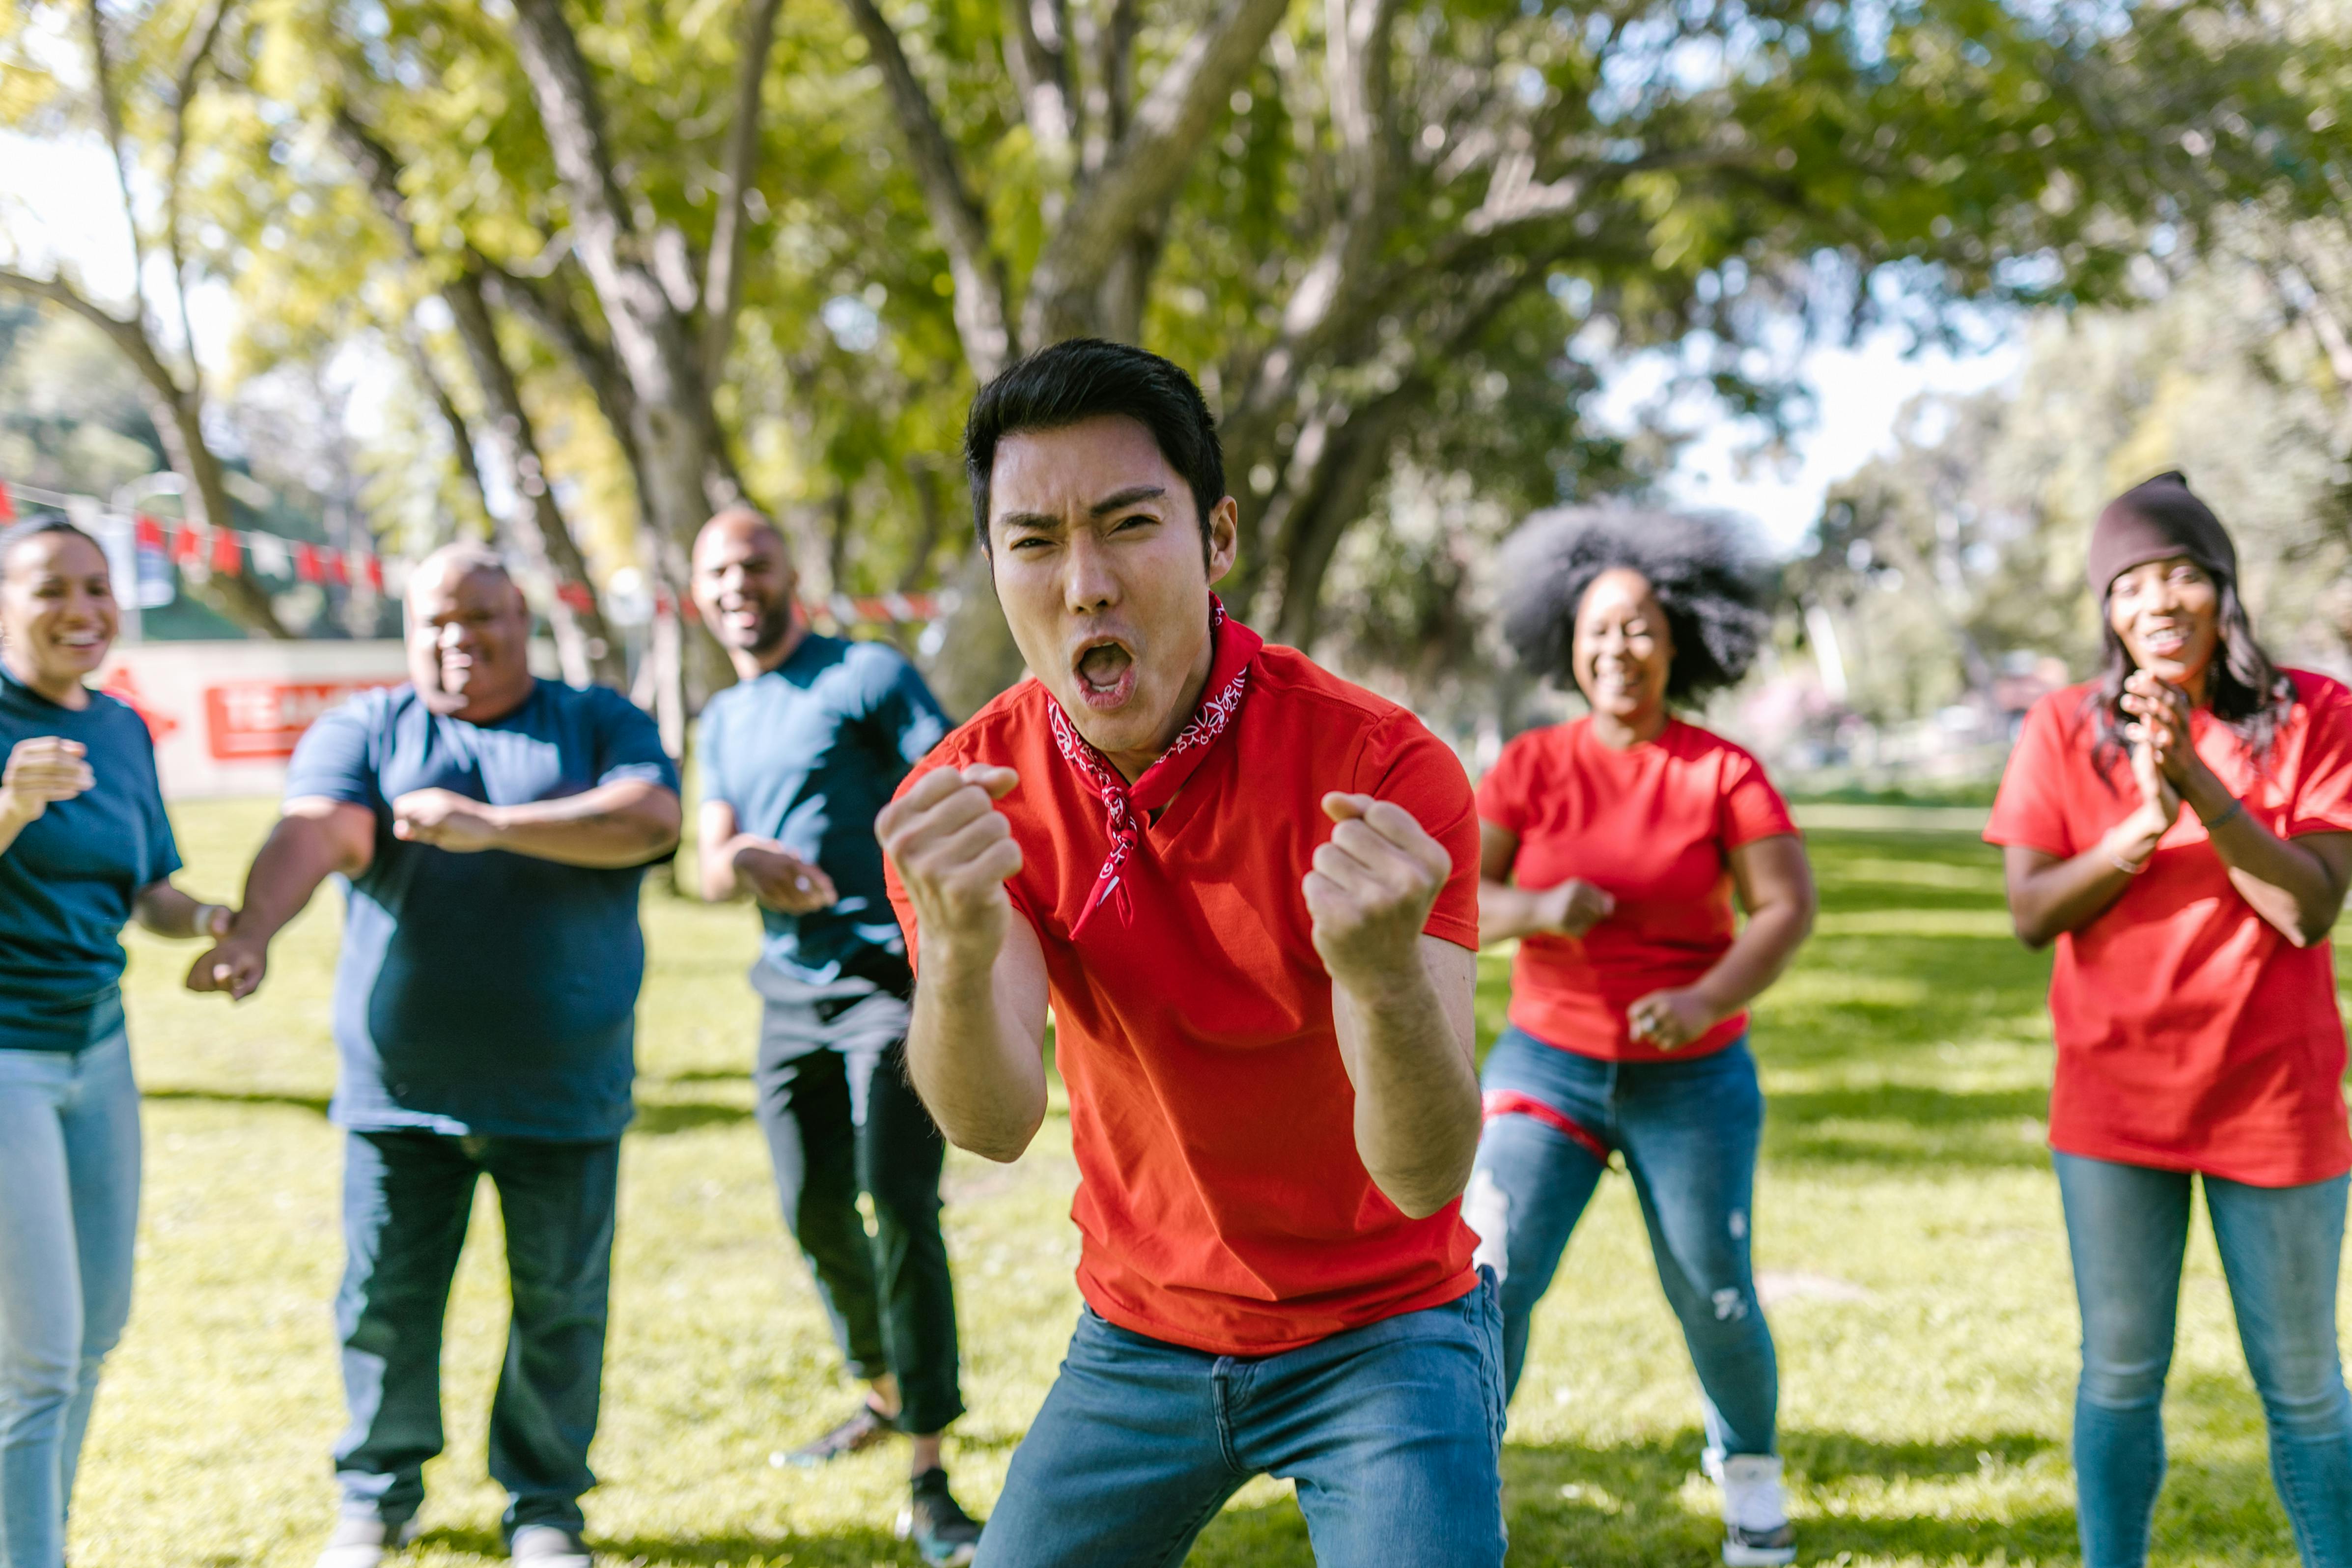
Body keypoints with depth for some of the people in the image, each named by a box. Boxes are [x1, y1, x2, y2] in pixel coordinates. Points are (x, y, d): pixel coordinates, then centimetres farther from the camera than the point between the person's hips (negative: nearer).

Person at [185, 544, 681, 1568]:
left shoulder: (599, 724, 7)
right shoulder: (366, 729, 6)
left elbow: (650, 818, -13)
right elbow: (315, 833, -13)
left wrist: (493, 825, -20)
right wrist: (250, 934, -32)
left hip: (563, 1090, 0)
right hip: (399, 1089, 0)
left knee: (560, 1306, 7)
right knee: (385, 1302, 7)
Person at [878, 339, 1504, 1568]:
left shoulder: (1384, 772, -23)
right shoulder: (965, 800, -11)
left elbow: (1427, 1177, -30)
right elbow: (994, 1123, -24)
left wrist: (1384, 974, -51)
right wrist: (958, 954, -45)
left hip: (1379, 1328, -3)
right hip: (1138, 1334, 3)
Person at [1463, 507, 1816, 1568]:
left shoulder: (1723, 772, -6)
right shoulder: (1530, 766, -2)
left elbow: (1789, 907, -12)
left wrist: (1706, 1003, -28)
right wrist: (1538, 909, -28)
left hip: (1693, 1080, -1)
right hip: (1547, 1067, 1)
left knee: (1714, 1299, 4)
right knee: (1490, 1277, -13)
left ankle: (1748, 1464, 34)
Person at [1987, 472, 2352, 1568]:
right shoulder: (2067, 728, -1)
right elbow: (2031, 913, -6)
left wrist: (2201, 786, -23)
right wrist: (2140, 829, -22)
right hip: (2114, 1100, 1)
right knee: (2120, 1376, 8)